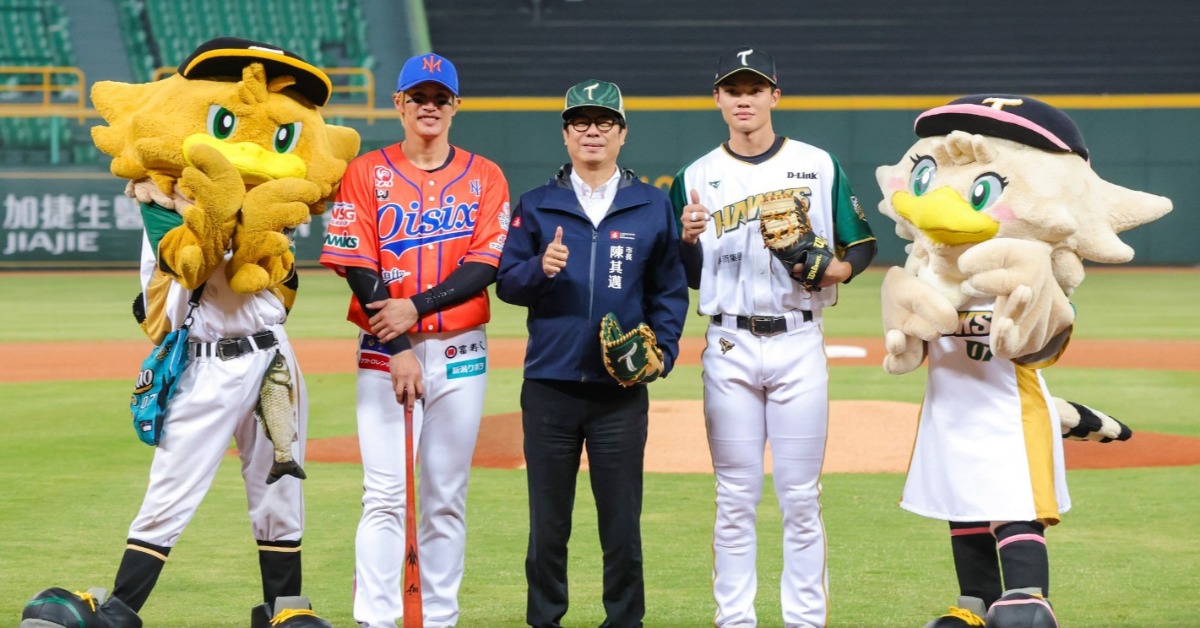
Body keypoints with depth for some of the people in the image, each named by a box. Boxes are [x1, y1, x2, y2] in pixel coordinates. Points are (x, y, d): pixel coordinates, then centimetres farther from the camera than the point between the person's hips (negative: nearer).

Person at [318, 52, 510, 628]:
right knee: (384, 495, -9)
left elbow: (486, 266, -3)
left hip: (461, 353, 2)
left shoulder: (485, 178, 7)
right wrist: (398, 350, -14)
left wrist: (415, 306, -15)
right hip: (386, 351, -2)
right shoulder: (365, 174, 3)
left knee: (447, 496, 5)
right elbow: (358, 268, -4)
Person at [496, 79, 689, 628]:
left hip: (622, 391, 0)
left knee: (622, 522, 3)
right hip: (549, 386, 1)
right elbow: (506, 282, 3)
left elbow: (670, 290, 8)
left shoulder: (652, 206, 7)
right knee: (547, 522, 7)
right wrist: (540, 269, -17)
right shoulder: (536, 206, 7)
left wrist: (661, 349, -6)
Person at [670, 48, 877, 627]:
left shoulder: (818, 166, 5)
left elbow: (862, 243, 9)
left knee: (801, 496, 1)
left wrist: (836, 270, -11)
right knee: (735, 497, 3)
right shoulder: (695, 178, 7)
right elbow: (685, 278, 9)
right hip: (728, 348, 1)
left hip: (798, 344, -1)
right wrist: (688, 238, -12)